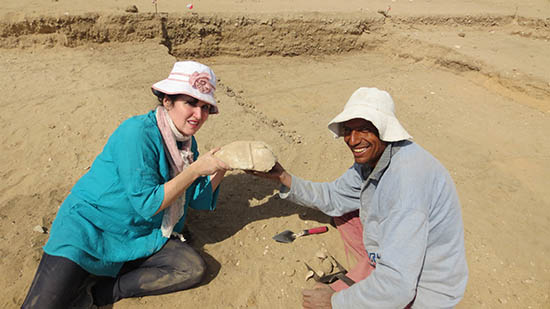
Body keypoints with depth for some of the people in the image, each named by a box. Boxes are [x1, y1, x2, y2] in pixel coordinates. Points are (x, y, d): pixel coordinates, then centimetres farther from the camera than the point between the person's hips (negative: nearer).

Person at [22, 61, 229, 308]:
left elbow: (199, 200, 4)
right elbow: (147, 204, -23)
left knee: (194, 268, -12)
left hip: (138, 237, 7)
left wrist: (222, 167, -10)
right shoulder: (138, 133, -21)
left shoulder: (187, 142, 2)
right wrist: (195, 169, -22)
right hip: (89, 231, -7)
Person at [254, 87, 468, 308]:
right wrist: (283, 177, -3)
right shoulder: (372, 157, -6)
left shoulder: (407, 178, -35)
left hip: (416, 290, -8)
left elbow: (397, 286, -35)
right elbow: (333, 198, 8)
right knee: (342, 211, 12)